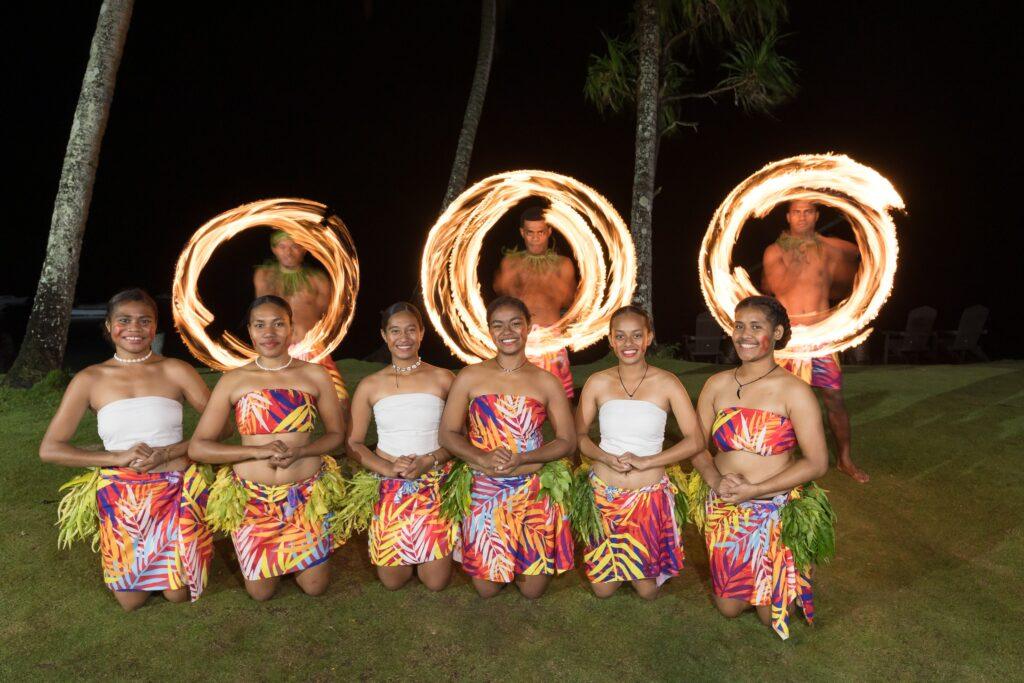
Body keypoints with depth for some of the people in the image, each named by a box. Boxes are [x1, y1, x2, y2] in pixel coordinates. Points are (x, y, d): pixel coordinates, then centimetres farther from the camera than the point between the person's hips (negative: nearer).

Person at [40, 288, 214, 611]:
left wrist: (166, 453, -18)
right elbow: (49, 449, -1)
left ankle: (168, 565, 32)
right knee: (131, 600, 6)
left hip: (176, 493, -1)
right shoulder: (90, 379, -1)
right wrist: (117, 458, -13)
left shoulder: (176, 371, -5)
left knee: (179, 594, -1)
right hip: (120, 497, 1)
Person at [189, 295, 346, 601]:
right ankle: (272, 555, 39)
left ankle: (292, 551, 37)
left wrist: (299, 451, -16)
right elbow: (197, 447, -6)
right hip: (253, 498, 0)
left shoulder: (315, 376, -4)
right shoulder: (232, 381, -5)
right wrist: (258, 451, -20)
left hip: (306, 495, 0)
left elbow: (337, 433, 4)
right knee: (261, 591, 8)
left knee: (315, 586, 7)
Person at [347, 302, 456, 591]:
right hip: (389, 488, 1)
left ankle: (422, 552, 32)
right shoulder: (370, 386, 1)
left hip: (436, 487, 0)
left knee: (436, 581, -1)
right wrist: (388, 468, -14)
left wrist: (428, 462, -17)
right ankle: (408, 552, 36)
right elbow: (353, 444, 3)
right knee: (392, 580, 4)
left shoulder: (443, 379, -1)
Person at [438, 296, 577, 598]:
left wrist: (521, 459, -16)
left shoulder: (547, 382, 1)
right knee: (486, 588, 6)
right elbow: (447, 434, 1)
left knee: (533, 589, 6)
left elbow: (568, 441, 1)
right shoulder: (469, 377, 0)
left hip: (534, 491, 0)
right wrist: (483, 458, -18)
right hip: (484, 491, 0)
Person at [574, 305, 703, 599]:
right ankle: (616, 566, 41)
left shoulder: (667, 383, -8)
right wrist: (607, 458, -16)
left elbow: (696, 441, -9)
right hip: (604, 494, 1)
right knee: (603, 588, 10)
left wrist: (645, 462, -17)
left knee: (648, 591, 8)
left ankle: (642, 570, 40)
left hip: (650, 496, -1)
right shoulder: (597, 382, -3)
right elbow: (577, 435, 2)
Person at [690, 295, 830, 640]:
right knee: (728, 606, 12)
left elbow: (817, 462, -12)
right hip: (723, 511, 3)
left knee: (771, 613, 8)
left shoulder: (793, 391, -10)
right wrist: (716, 480, -15)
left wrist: (754, 489, -19)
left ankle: (782, 588, 42)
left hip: (776, 511, -3)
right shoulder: (717, 385, 1)